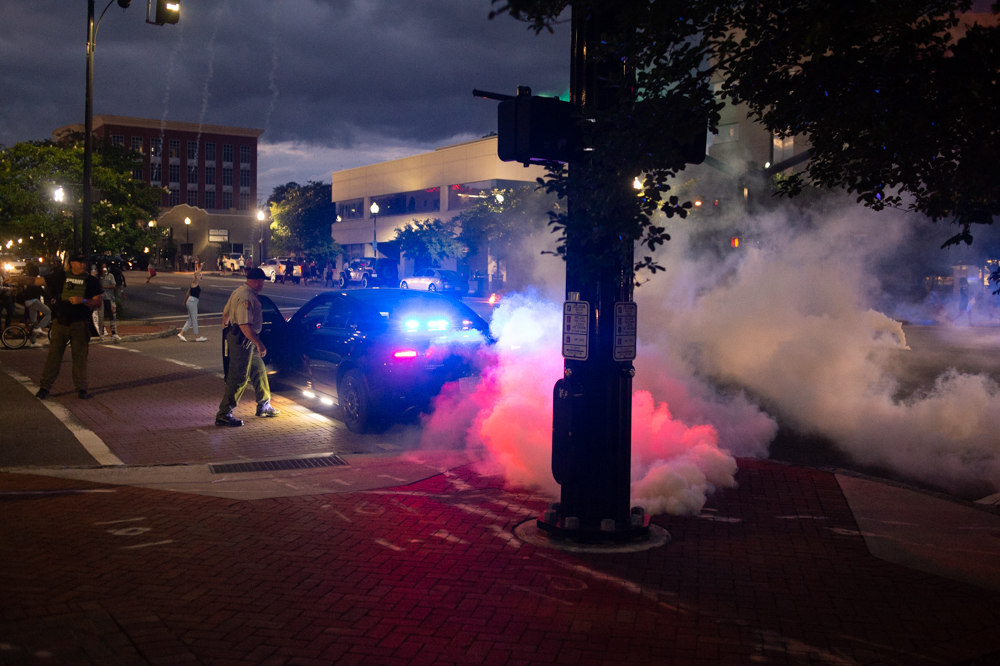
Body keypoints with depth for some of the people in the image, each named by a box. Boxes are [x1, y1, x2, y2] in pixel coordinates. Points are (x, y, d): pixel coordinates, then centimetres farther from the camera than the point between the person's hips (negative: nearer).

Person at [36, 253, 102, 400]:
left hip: (80, 324, 0)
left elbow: (98, 303, 1)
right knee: (53, 354, 0)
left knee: (80, 357, 2)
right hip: (60, 322, 0)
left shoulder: (91, 281, 5)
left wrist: (83, 301, -15)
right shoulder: (60, 276, 6)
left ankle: (81, 388, 10)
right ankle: (45, 387, 7)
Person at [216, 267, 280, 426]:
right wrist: (259, 344, -29)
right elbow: (244, 325, -31)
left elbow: (226, 312, 20)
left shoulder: (240, 291, 9)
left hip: (246, 341, 11)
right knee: (238, 378, -6)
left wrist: (226, 325, 39)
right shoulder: (246, 298, -24)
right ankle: (223, 415, -1)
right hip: (242, 340, -11)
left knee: (259, 370, 20)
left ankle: (264, 406, 32)